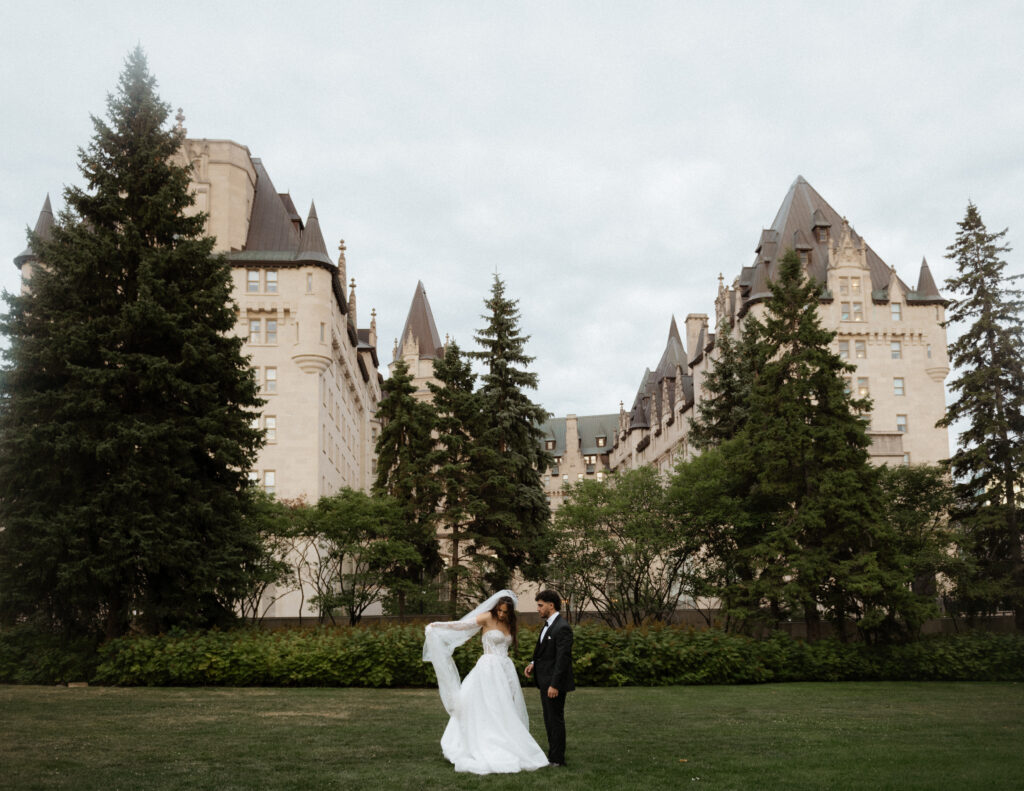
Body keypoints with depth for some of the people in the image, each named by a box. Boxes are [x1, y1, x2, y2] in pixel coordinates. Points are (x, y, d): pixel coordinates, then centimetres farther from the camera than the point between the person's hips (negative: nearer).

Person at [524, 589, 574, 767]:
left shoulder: (562, 628, -19)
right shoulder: (548, 624, 12)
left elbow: (563, 658, -22)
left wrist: (554, 685, -23)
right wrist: (534, 663, 5)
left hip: (554, 682, -10)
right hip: (545, 681, 10)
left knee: (556, 719, -1)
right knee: (549, 719, 16)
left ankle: (557, 759, 7)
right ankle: (554, 754, 25)